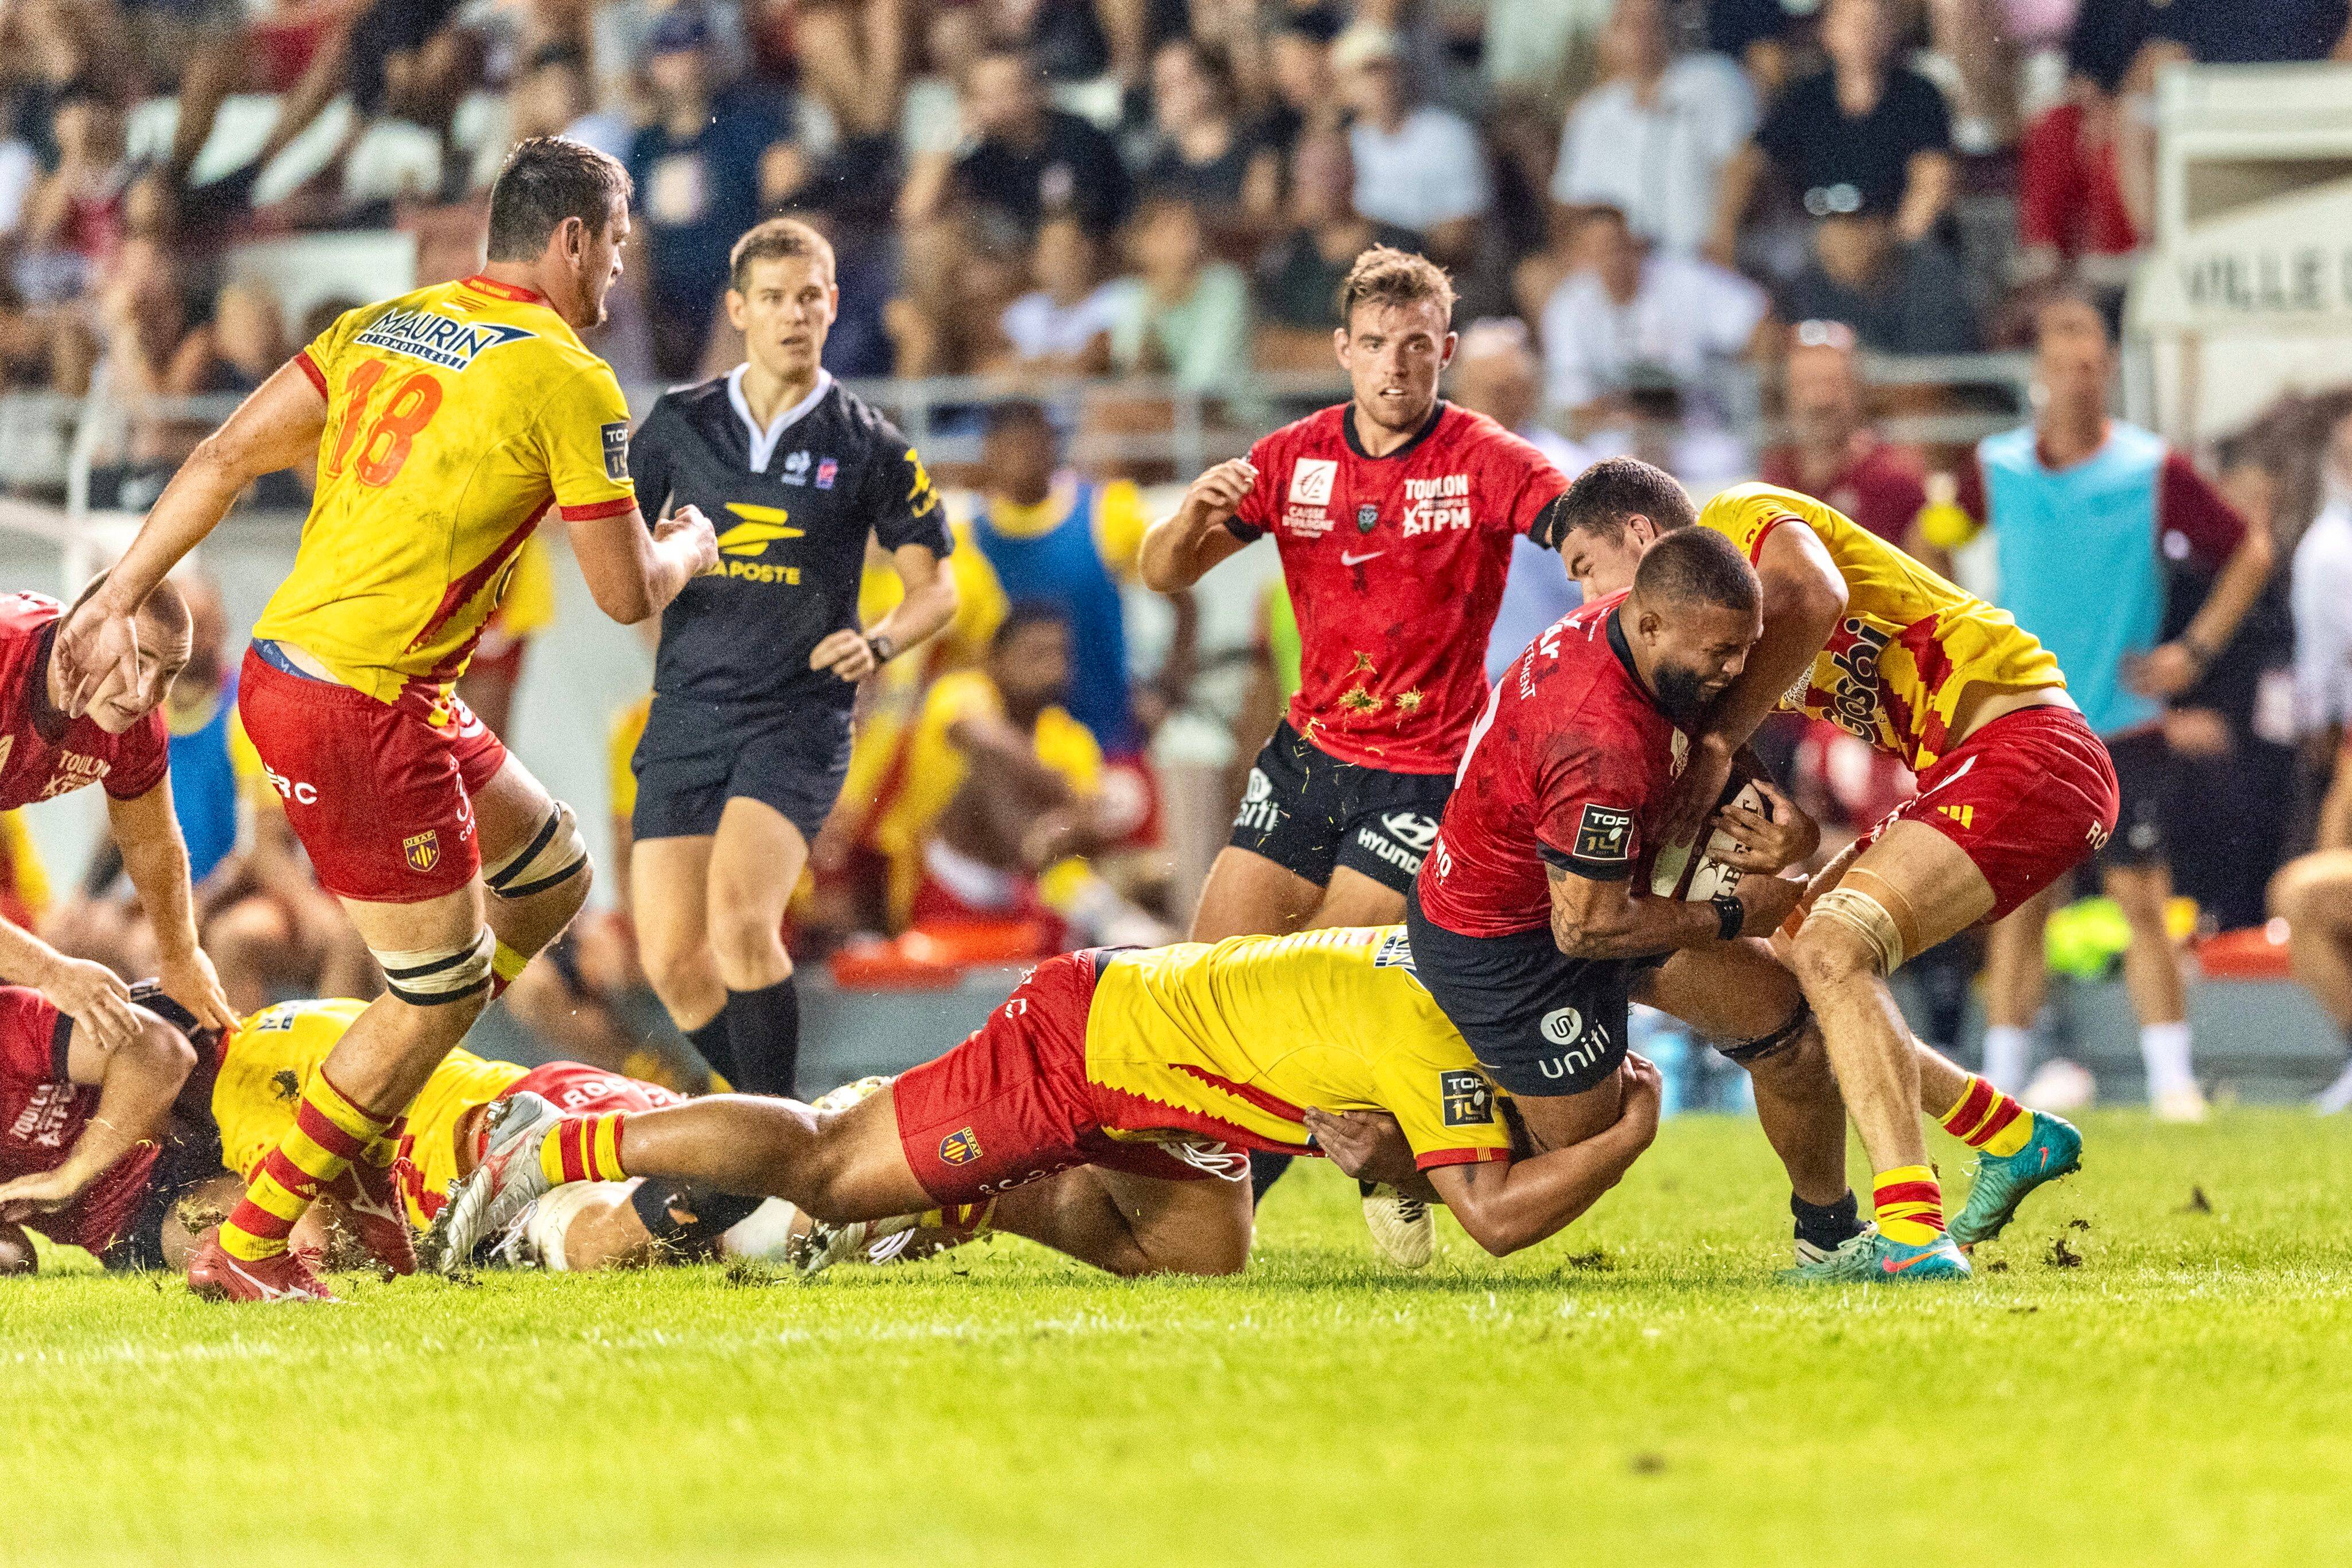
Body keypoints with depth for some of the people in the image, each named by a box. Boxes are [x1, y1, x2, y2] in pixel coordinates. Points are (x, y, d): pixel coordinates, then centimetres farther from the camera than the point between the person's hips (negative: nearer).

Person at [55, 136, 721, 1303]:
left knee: (552, 874, 20)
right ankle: (246, 1246, 7)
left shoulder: (380, 326, 11)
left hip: (280, 668, 9)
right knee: (443, 986, 3)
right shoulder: (568, 384, -10)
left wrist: (119, 598, 11)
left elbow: (226, 457, 8)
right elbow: (626, 593, -5)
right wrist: (690, 547, 17)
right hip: (359, 711, -9)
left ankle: (364, 1120, 18)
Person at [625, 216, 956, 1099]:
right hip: (687, 717, 3)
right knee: (671, 961, -4)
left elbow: (935, 588, 7)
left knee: (739, 918, -24)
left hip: (798, 719, -3)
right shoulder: (681, 424, 7)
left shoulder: (869, 447, 0)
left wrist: (877, 644, -13)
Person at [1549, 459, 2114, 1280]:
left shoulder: (1743, 516, -5)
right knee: (1790, 967, 13)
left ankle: (1912, 1235, -36)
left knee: (1832, 950, -24)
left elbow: (1812, 597, -27)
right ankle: (2016, 1140, 21)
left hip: (2026, 742, -10)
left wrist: (1717, 740, -25)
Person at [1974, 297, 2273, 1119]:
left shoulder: (2153, 470, -5)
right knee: (2016, 905, 2)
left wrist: (2195, 651, -3)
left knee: (2142, 899, -4)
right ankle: (1999, 1087, 7)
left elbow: (2250, 551, 4)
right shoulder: (1998, 467, 2)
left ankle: (2173, 1080, 0)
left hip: (2122, 724, -2)